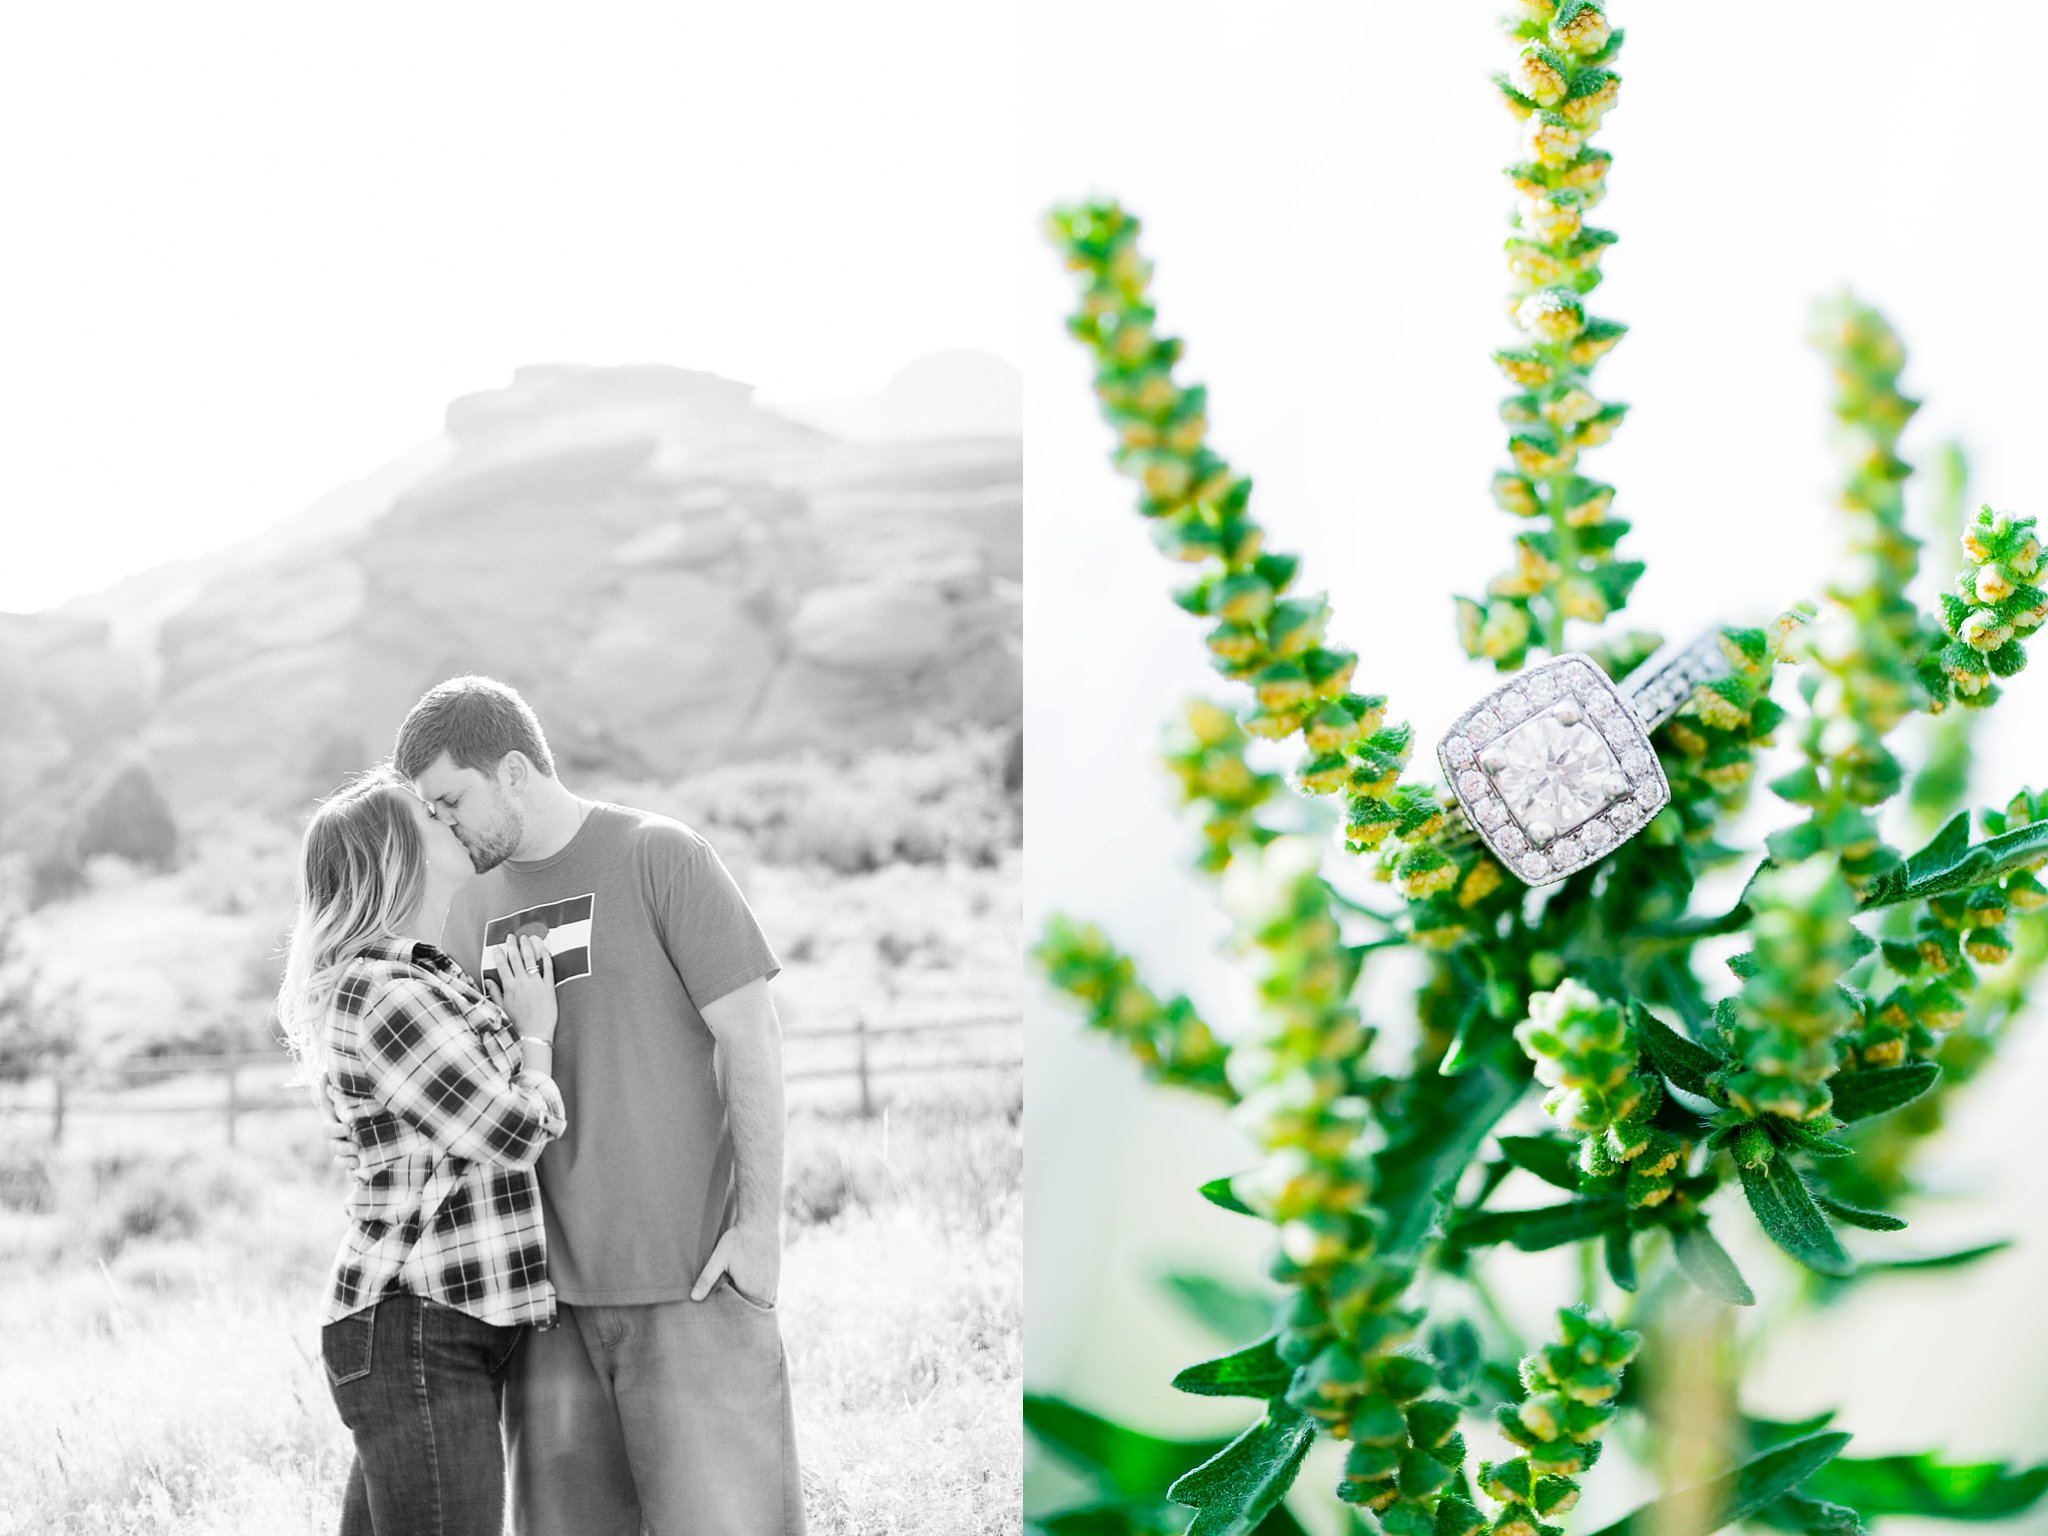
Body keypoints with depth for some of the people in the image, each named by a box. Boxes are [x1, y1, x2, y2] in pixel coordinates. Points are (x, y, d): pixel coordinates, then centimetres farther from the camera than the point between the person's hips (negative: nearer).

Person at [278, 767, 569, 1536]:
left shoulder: (438, 979, 17)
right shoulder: (377, 992, -12)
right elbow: (513, 1134, -12)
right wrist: (537, 1032, 4)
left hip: (455, 1325, 9)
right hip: (414, 1329, -9)